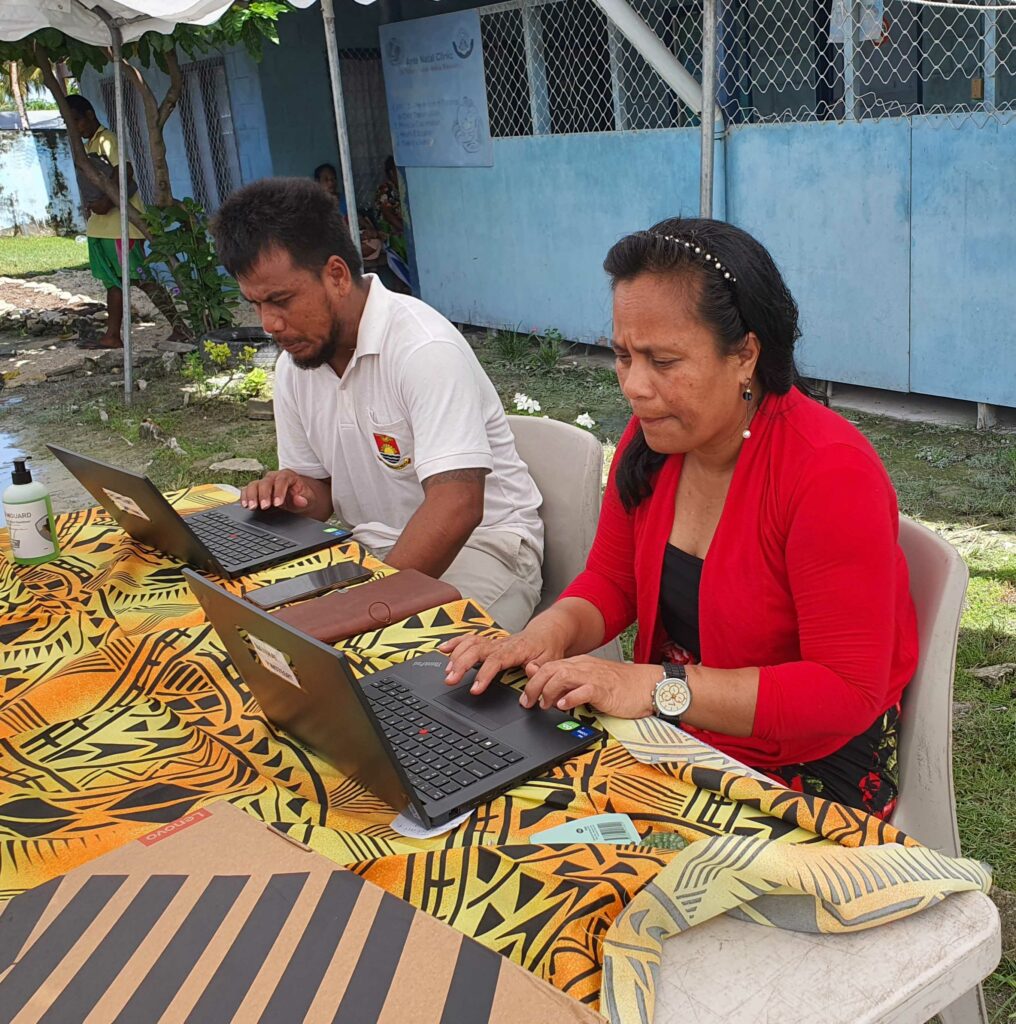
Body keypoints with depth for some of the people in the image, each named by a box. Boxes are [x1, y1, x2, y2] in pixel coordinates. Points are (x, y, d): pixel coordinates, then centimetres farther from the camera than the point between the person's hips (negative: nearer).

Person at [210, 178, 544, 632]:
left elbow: (455, 509, -29)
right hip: (371, 545, 7)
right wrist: (297, 494, -9)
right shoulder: (293, 365, 5)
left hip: (480, 544, -7)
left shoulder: (425, 348, -22)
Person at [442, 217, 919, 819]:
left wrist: (658, 687, -28)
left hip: (813, 770, -6)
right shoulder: (652, 436, -2)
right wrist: (552, 631, -14)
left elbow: (847, 690, -23)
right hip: (674, 739, 7)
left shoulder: (830, 471, -23)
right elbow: (610, 582, 9)